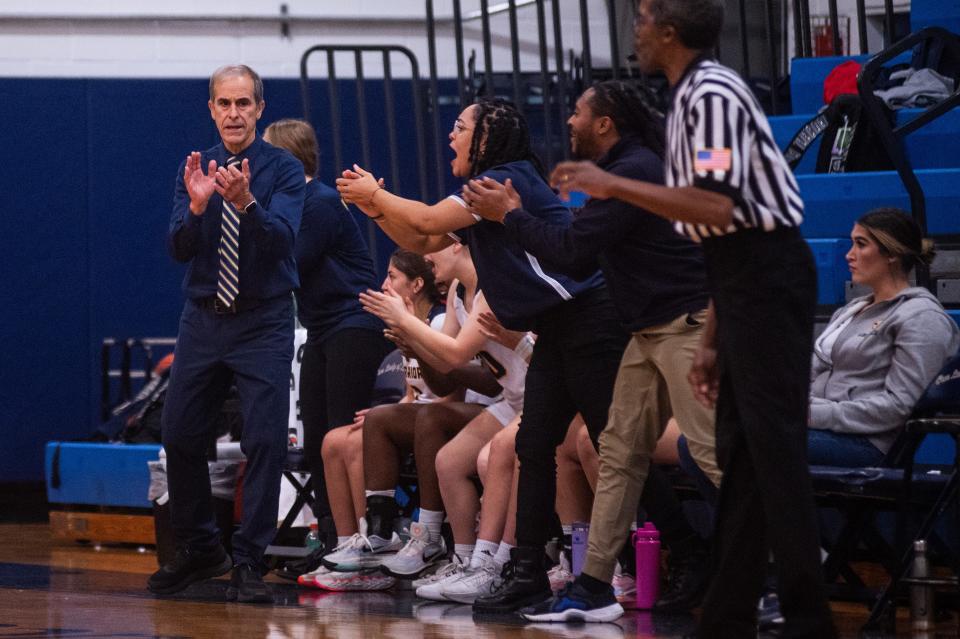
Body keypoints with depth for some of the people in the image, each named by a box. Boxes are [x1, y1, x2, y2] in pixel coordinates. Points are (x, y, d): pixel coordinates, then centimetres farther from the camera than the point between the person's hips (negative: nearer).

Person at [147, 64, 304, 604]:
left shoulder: (284, 170, -5)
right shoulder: (195, 169, 6)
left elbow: (282, 240, -19)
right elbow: (180, 249, -4)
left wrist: (246, 202, -36)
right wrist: (196, 206, -22)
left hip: (264, 322, -4)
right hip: (204, 319, 4)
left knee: (266, 441, -10)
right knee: (181, 438, 6)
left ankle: (249, 563, -4)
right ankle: (199, 551, 23)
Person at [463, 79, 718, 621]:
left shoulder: (634, 172, -16)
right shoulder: (622, 170, 17)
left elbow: (572, 250, -18)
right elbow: (581, 262, 19)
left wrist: (509, 216, -4)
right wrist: (515, 215, 18)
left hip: (687, 325, -11)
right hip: (651, 329, 11)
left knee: (715, 451, -16)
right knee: (621, 451, 9)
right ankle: (595, 586, 11)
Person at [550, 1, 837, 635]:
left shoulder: (713, 95, -13)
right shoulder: (691, 99, 17)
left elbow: (718, 206, -25)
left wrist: (613, 185, -20)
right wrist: (712, 341, 20)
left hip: (767, 278, -10)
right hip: (744, 280, 10)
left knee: (774, 452, -10)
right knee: (738, 457, 11)